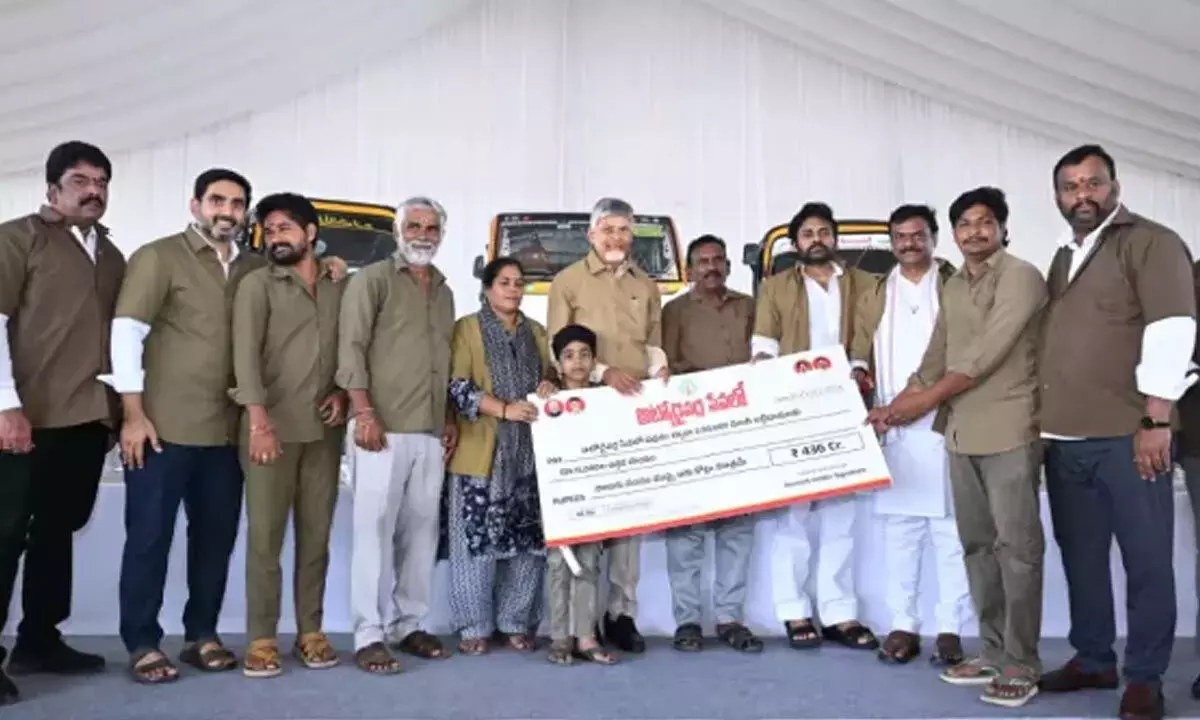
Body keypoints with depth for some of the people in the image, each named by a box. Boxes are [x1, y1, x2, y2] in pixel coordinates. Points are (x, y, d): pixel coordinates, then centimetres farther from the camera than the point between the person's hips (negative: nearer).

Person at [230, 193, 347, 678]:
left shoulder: (340, 288, 11)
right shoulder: (257, 284, 1)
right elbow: (246, 351, -12)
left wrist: (343, 392, -3)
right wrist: (258, 418, -23)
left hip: (324, 429, 3)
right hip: (272, 425, -3)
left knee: (316, 534, 7)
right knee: (264, 535, -1)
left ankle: (310, 631, 18)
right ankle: (261, 639, 9)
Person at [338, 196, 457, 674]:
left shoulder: (443, 292, 20)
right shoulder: (372, 279, 1)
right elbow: (351, 347, -8)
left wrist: (450, 420, 14)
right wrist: (363, 411, -16)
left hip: (431, 433, 6)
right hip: (383, 428, -6)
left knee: (422, 529, 8)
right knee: (374, 529, -5)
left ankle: (407, 625, 19)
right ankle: (369, 635, 2)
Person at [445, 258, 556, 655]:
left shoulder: (536, 332, 18)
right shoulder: (467, 328, 2)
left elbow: (548, 376, 25)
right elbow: (457, 387, -8)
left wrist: (548, 387, 1)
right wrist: (504, 409, -19)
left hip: (530, 451, 5)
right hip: (482, 452, -4)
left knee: (528, 538, 3)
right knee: (477, 537, -3)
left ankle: (516, 622, 15)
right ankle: (475, 625, 8)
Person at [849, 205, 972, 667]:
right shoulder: (873, 297, 16)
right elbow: (860, 352, 15)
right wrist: (857, 372, -8)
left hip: (946, 425, -3)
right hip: (892, 430, 3)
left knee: (950, 531, 0)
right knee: (899, 530, 6)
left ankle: (950, 629, 8)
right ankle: (903, 625, 13)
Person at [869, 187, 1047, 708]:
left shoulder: (1021, 277, -7)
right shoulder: (951, 289, 16)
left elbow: (988, 353, -15)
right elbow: (936, 360, 17)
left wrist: (924, 400, -10)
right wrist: (895, 407, 7)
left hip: (1009, 431, -7)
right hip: (961, 434, 7)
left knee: (1016, 545, -3)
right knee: (978, 545, 12)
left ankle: (1021, 665, 6)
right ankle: (993, 652, 22)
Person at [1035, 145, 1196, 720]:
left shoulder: (1150, 243, -2)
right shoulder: (1063, 258, 18)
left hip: (1126, 436, -6)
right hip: (1065, 439, 6)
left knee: (1146, 560, 2)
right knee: (1081, 557, 12)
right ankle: (1092, 660, 25)